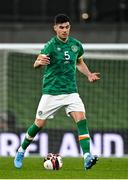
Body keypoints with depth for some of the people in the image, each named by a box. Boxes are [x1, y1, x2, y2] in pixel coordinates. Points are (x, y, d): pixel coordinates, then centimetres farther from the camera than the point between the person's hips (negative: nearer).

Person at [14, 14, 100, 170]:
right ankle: (21, 151, 27)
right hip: (51, 91, -3)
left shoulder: (76, 45, 5)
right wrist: (40, 62, -49)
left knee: (81, 118, -18)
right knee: (39, 124, 3)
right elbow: (36, 63, -26)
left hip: (71, 91, 3)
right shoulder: (51, 45, -11)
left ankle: (87, 157, -25)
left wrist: (89, 75, 9)